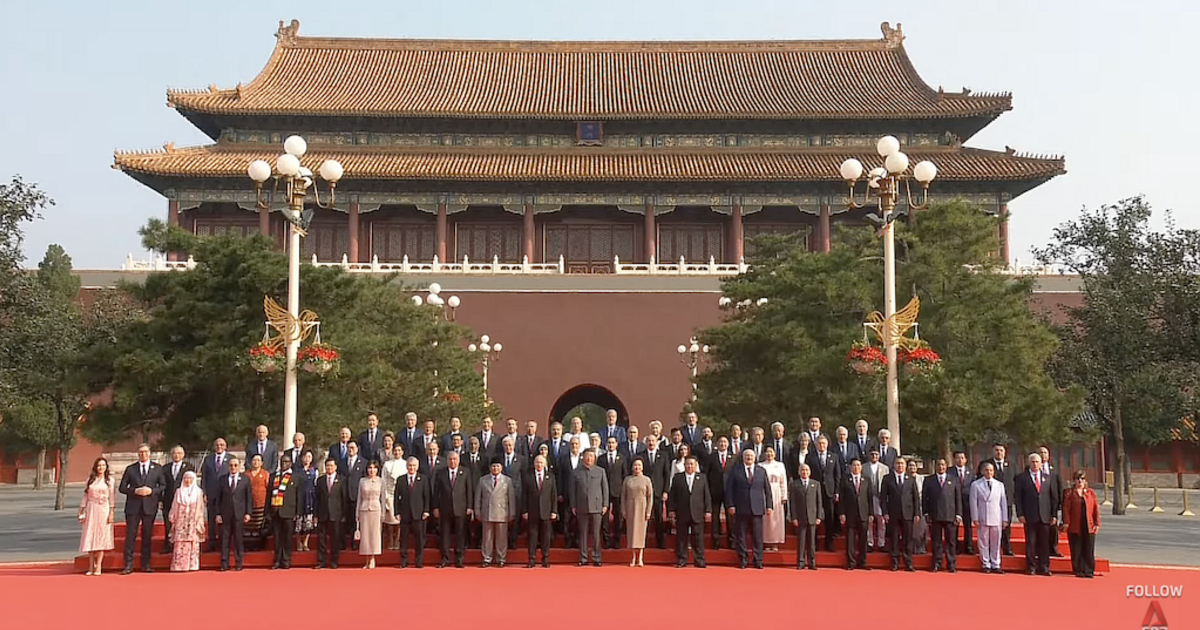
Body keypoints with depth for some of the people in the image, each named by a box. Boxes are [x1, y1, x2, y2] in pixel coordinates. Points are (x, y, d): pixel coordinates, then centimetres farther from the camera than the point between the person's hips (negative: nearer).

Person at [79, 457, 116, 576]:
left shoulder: (110, 480, 3)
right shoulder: (90, 479, 10)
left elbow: (112, 498, -1)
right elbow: (85, 496, 11)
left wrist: (111, 513, -8)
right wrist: (82, 512, 6)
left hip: (104, 510, -2)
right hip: (91, 510, 2)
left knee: (102, 537, -5)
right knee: (90, 537, 0)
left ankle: (98, 567, -4)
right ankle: (91, 567, 5)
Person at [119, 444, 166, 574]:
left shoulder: (157, 468, 9)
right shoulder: (130, 469, 9)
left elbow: (163, 486, 6)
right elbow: (122, 488, 5)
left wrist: (151, 490, -12)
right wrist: (135, 491, -12)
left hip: (150, 506, 0)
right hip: (133, 506, 0)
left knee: (147, 536, 5)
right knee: (130, 535, -3)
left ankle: (146, 565, 13)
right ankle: (128, 565, 0)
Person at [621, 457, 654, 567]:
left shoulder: (646, 480, 3)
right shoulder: (627, 479, 7)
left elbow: (650, 496, 1)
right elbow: (623, 495, 8)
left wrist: (648, 511, -6)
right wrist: (623, 510, 0)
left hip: (641, 508, -1)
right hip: (630, 508, 1)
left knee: (641, 531, -1)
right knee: (631, 531, 0)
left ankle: (640, 558, 4)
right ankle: (633, 557, 5)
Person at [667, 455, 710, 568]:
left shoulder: (702, 478, 10)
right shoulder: (677, 478, 9)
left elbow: (707, 496, 7)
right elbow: (672, 496, 7)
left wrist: (708, 511, 0)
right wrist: (671, 510, 0)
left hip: (697, 514, 0)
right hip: (681, 514, 0)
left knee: (698, 539, 0)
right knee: (681, 538, 3)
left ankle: (699, 562, 5)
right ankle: (681, 561, 9)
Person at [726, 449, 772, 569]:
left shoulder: (762, 471, 11)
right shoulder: (735, 471, 5)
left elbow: (767, 490, 11)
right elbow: (729, 489, 2)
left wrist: (769, 506, 4)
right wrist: (731, 505, -6)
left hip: (757, 509, 1)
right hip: (740, 509, -1)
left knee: (757, 536, 1)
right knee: (740, 536, 2)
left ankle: (758, 561, 8)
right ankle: (742, 561, 10)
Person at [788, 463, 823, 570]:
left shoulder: (816, 484, 11)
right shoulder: (793, 485, 5)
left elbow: (819, 501, 8)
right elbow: (792, 503, 2)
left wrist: (819, 517, 0)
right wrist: (794, 518, -5)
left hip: (812, 517, 1)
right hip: (800, 518, -1)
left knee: (812, 541, 3)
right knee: (801, 541, 0)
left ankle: (811, 563, 9)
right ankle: (800, 563, 6)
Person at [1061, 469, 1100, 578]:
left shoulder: (1091, 493, 11)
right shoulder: (1069, 493, 3)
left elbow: (1096, 509, 9)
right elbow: (1066, 509, -1)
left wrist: (1097, 523, 2)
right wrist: (1066, 522, -10)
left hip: (1089, 527, 2)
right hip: (1074, 527, -2)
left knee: (1089, 550, 3)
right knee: (1076, 551, 1)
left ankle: (1089, 571, 10)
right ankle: (1078, 571, 9)